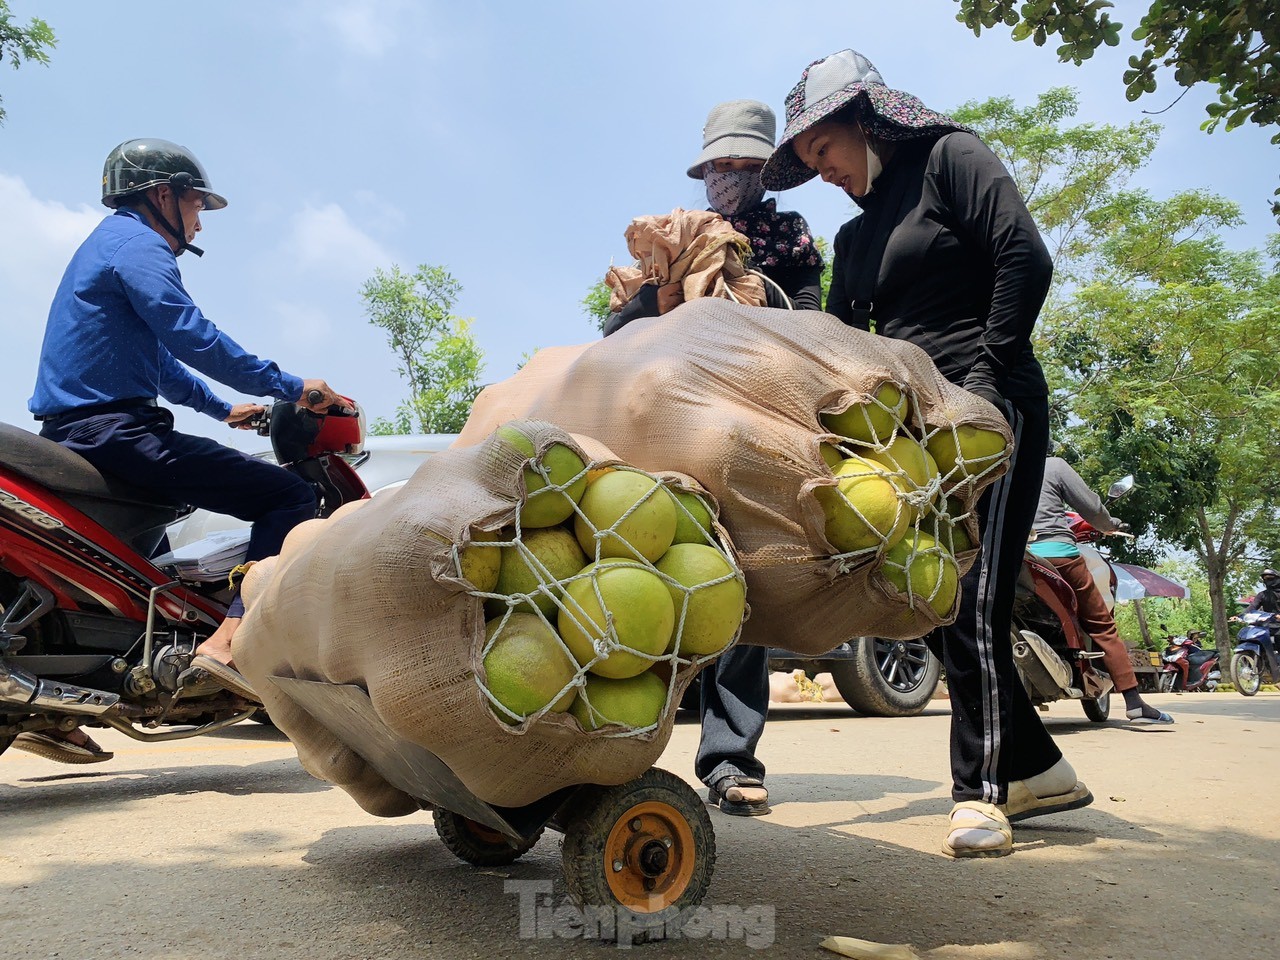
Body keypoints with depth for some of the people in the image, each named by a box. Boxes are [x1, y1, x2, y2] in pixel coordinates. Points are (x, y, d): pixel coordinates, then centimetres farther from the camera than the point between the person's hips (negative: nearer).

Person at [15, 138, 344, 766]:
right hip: (114, 428, -11)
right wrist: (289, 388, -15)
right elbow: (193, 338, -19)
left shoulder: (111, 242, 28)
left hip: (72, 432, 11)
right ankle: (229, 643, -28)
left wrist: (225, 409, 32)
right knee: (288, 497, -16)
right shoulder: (137, 243, -5)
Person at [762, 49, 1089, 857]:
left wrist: (987, 374, -14)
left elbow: (1026, 258, -9)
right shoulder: (855, 238, 22)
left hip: (988, 407, -7)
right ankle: (1038, 768, 14)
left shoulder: (949, 157, 3)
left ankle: (981, 790, -4)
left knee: (971, 599, -14)